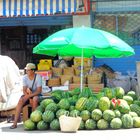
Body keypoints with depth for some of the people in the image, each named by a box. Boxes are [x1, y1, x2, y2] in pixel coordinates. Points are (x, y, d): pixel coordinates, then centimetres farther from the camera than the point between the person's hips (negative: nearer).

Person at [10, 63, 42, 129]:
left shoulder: (38, 77, -15)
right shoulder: (25, 77, -6)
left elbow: (39, 91, -19)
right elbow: (24, 90, -7)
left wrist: (29, 96, -30)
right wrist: (30, 98, -24)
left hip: (36, 95, -2)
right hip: (28, 96, 3)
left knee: (35, 99, -37)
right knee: (20, 101, -27)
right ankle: (15, 123, -29)